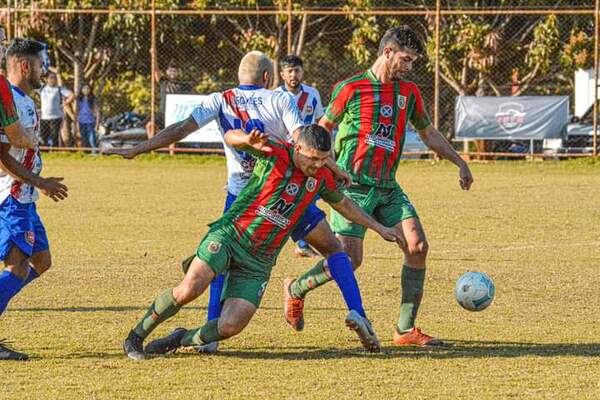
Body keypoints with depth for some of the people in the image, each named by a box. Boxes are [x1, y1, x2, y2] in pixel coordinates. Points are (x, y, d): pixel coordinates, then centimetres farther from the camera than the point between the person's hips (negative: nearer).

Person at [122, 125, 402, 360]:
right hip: (229, 236, -4)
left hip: (259, 262, 4)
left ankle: (183, 339, 14)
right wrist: (249, 140, -43)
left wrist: (379, 227, 29)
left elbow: (343, 205, 24)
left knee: (230, 327, -15)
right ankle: (136, 336, -6)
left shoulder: (321, 177, 5)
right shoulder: (275, 154, -10)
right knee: (190, 289, -26)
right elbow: (230, 138, -20)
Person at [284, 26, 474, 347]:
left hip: (387, 188, 6)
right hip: (353, 185, -6)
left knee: (417, 247, -10)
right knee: (349, 259, -15)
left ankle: (405, 330, -2)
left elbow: (429, 133, 23)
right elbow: (323, 128, 5)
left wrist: (460, 163, 17)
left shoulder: (409, 92, 11)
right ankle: (297, 289, 14)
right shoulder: (352, 88, -5)